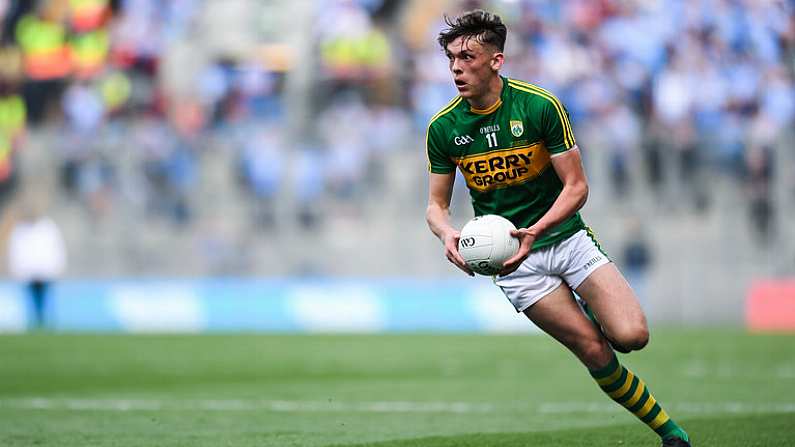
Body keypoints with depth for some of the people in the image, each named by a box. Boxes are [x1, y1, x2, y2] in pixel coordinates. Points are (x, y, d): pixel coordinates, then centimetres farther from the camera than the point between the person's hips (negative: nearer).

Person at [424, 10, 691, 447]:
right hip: (513, 261, 0)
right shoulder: (443, 128, -4)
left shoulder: (540, 106, -11)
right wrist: (447, 234, -19)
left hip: (566, 236, 0)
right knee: (594, 351, -12)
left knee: (631, 336, -18)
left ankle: (592, 310, 17)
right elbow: (436, 204, 4)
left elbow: (576, 186, -9)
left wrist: (535, 232, -25)